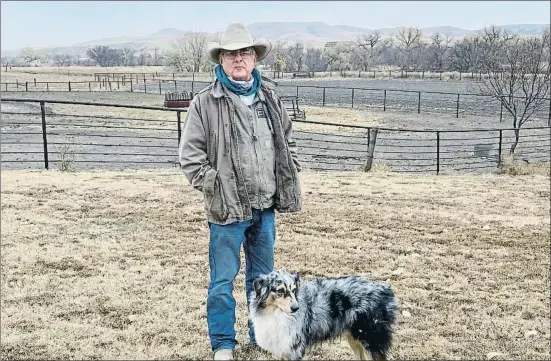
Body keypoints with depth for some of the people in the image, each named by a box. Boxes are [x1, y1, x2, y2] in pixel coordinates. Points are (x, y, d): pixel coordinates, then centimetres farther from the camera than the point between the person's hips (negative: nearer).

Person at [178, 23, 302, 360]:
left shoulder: (270, 97, 7)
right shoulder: (205, 102, -8)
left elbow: (288, 141, 17)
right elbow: (190, 154, -7)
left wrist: (289, 179, 8)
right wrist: (213, 186, -13)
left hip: (266, 206, 5)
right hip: (227, 207, -4)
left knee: (263, 276, 18)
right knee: (223, 279, 4)